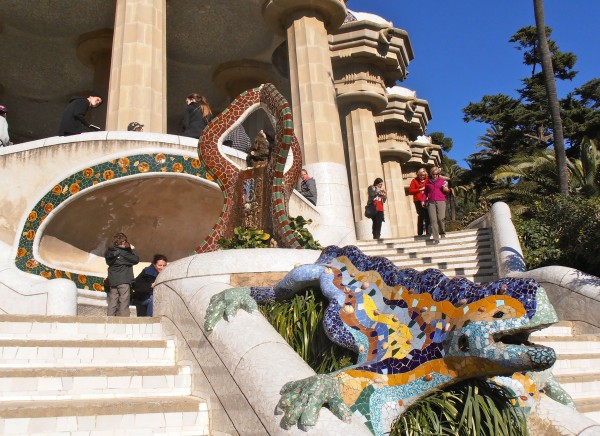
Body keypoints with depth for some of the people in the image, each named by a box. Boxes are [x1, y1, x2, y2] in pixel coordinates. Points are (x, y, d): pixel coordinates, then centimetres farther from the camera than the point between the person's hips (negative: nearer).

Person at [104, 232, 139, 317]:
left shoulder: (109, 252, 7)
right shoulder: (122, 252, -12)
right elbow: (136, 260, -10)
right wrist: (133, 250, 5)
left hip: (112, 281, 7)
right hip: (123, 281, -6)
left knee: (112, 302, 10)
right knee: (124, 302, -4)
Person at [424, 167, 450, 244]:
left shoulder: (443, 180, 12)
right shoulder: (428, 182, 17)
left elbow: (447, 191, 17)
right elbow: (426, 192, 25)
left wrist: (446, 189, -5)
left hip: (441, 201, -2)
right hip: (431, 202, 2)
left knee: (440, 218, -17)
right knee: (433, 220, -8)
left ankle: (442, 232, 12)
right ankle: (436, 239, -9)